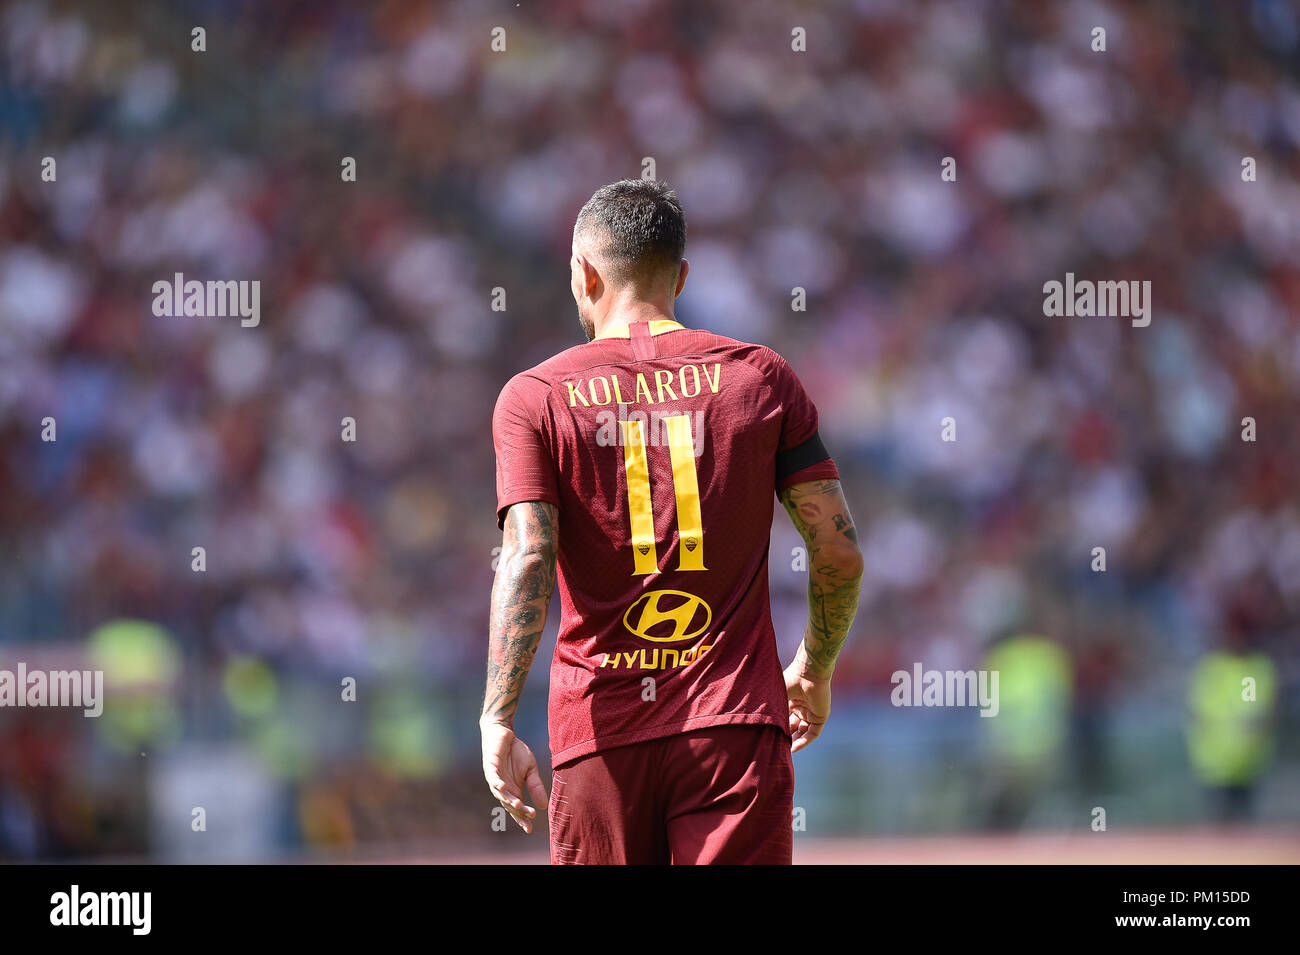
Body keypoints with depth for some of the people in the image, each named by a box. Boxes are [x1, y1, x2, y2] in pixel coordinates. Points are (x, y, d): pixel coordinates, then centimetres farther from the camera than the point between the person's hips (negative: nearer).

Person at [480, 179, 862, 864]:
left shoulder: (534, 397, 2)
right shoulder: (760, 377, 7)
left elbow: (527, 561, -11)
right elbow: (840, 553, 4)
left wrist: (497, 719, -14)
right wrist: (814, 672, 21)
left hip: (601, 734, 0)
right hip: (738, 721, 0)